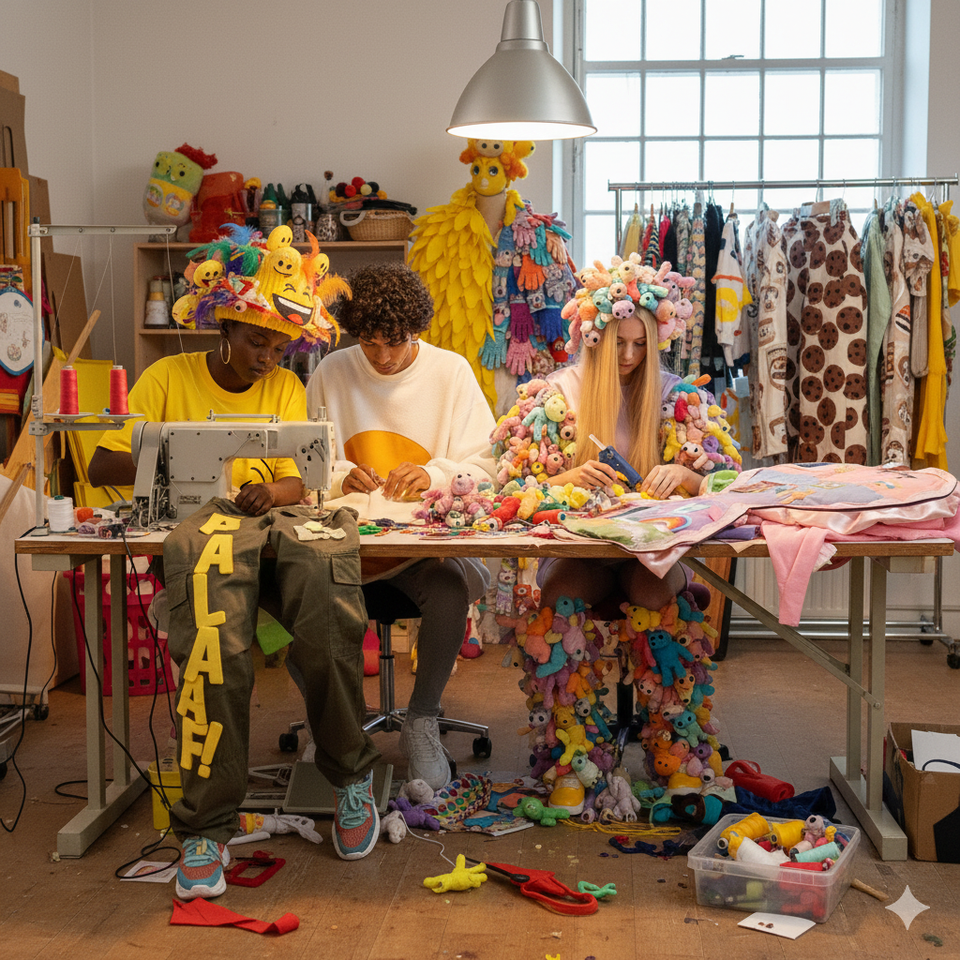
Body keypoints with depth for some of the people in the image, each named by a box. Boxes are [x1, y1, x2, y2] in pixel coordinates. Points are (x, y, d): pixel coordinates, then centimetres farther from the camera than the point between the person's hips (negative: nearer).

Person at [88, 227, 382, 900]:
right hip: (196, 517, -2)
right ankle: (208, 826, -31)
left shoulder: (286, 387, 21)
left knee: (325, 570, -36)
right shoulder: (168, 378, 15)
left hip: (275, 516, 2)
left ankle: (351, 775, -17)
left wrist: (273, 490, -16)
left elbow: (295, 482, 9)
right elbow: (102, 467, 9)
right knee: (215, 625, -38)